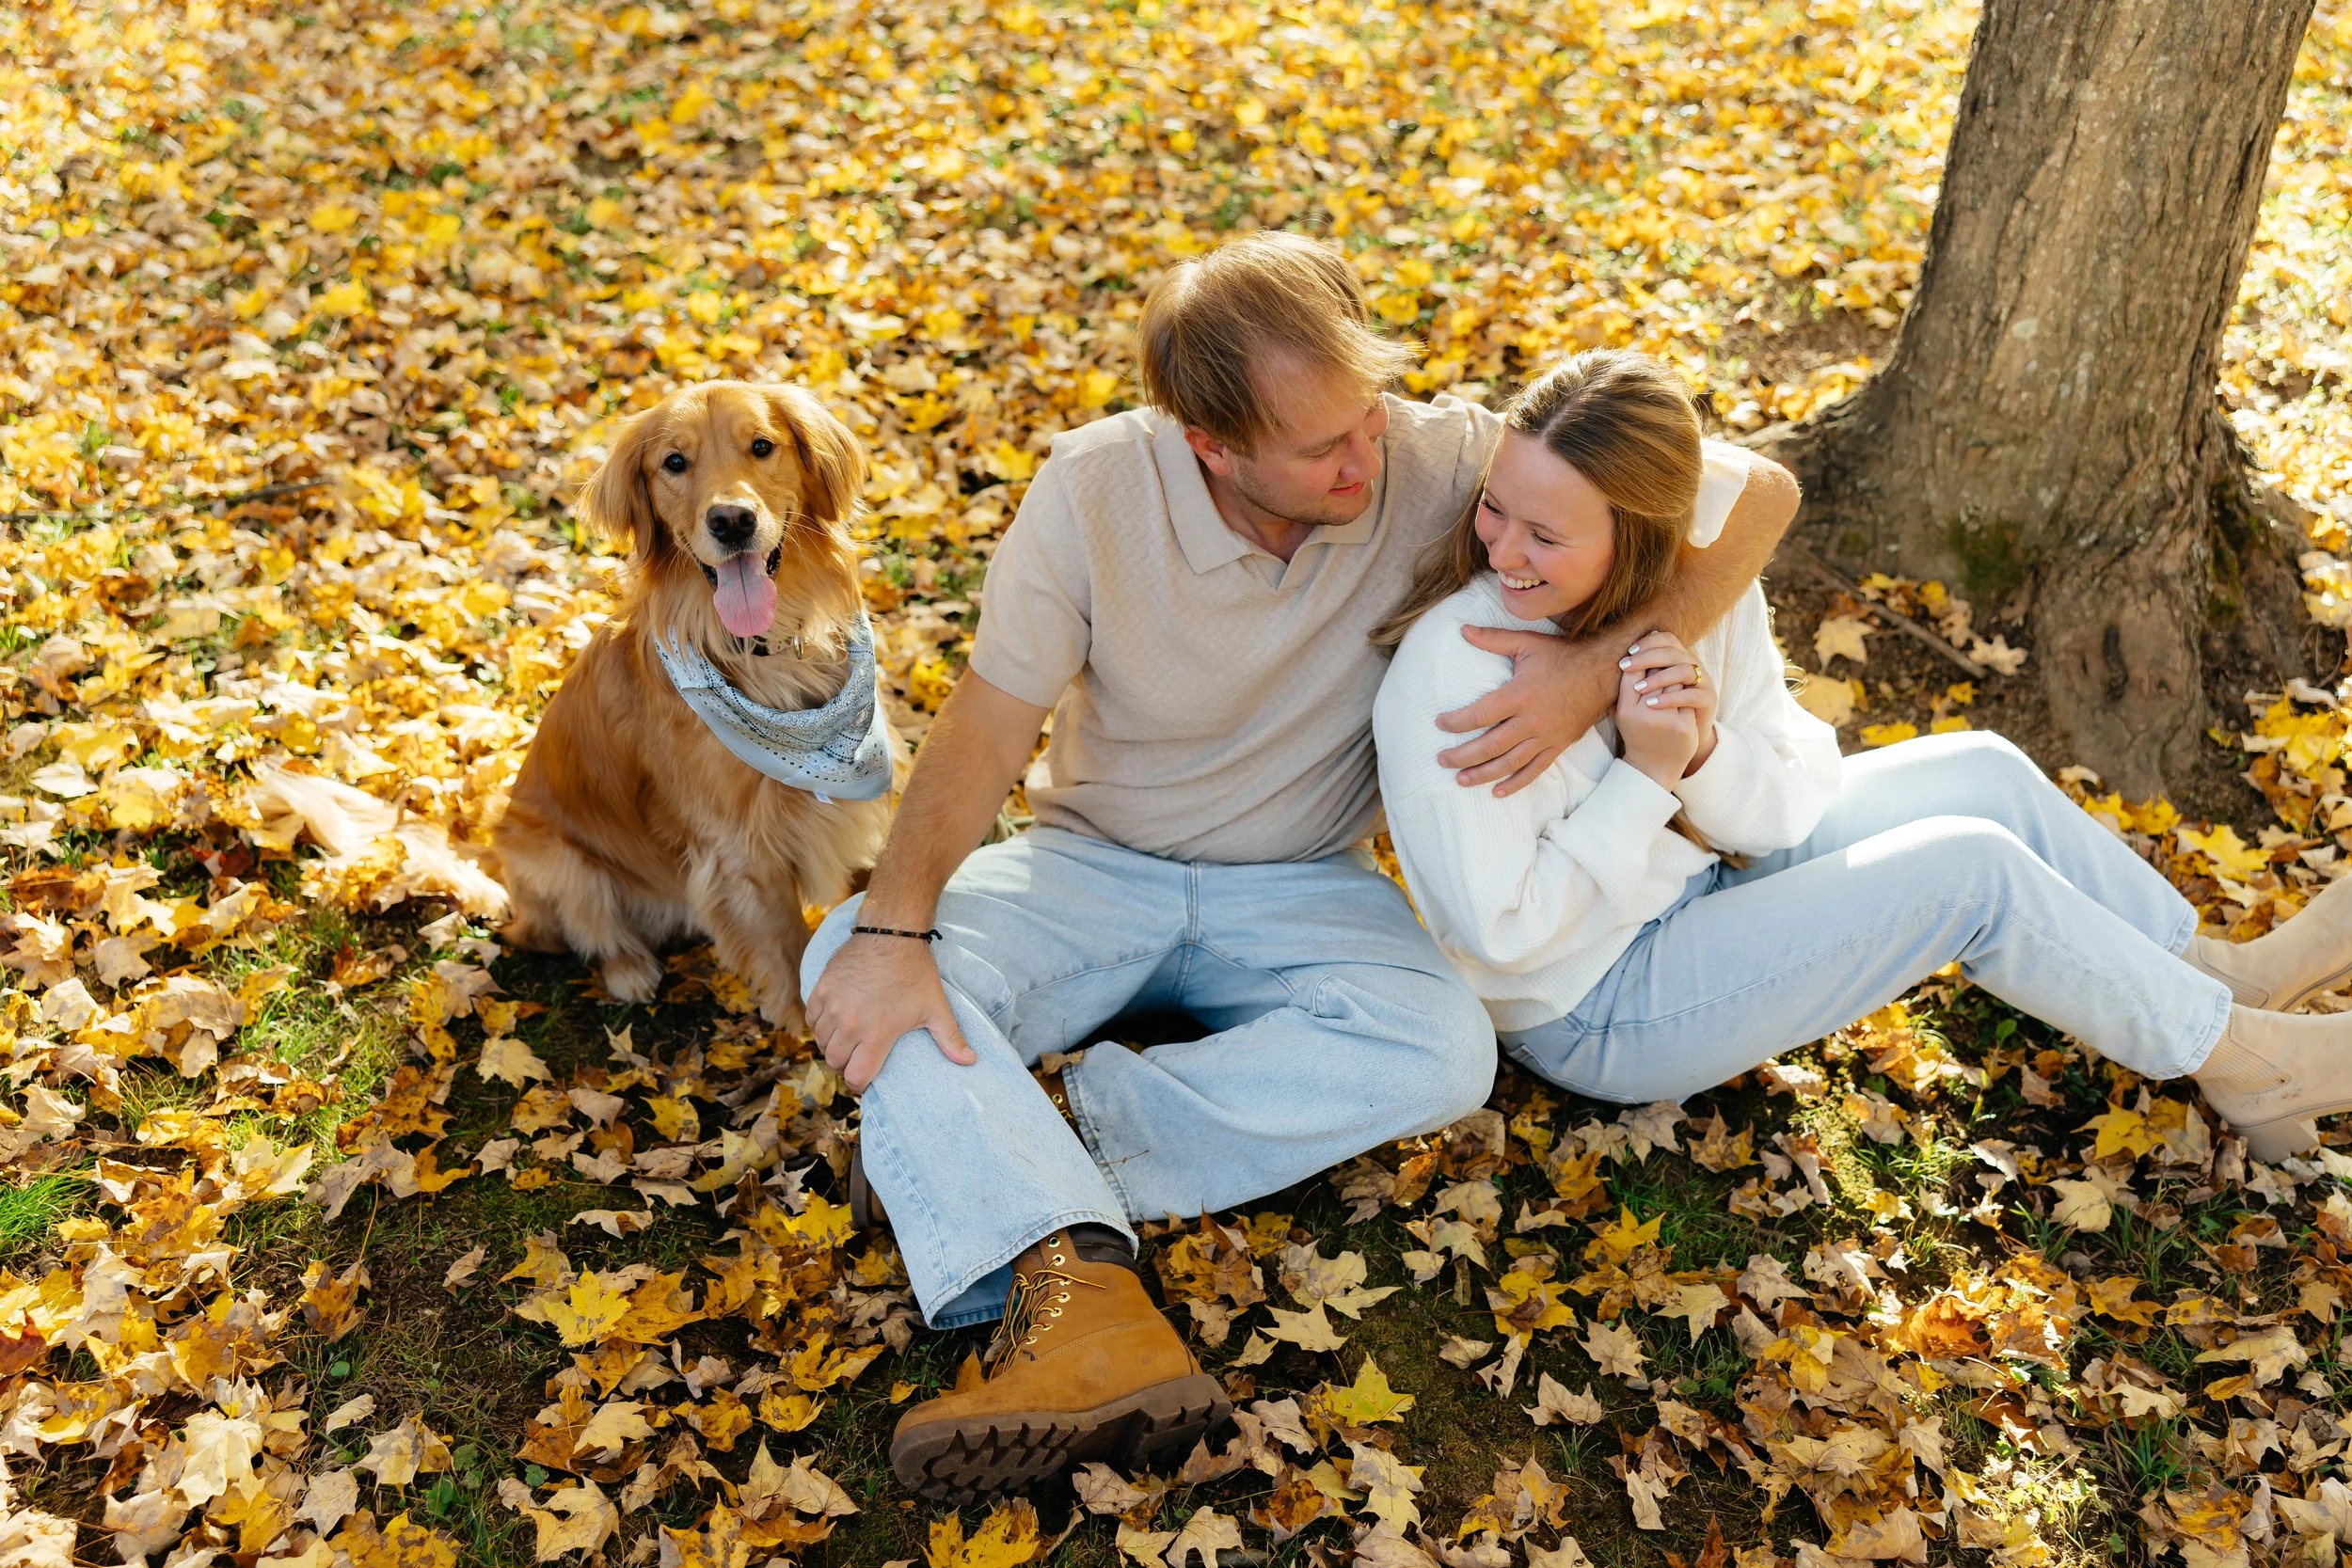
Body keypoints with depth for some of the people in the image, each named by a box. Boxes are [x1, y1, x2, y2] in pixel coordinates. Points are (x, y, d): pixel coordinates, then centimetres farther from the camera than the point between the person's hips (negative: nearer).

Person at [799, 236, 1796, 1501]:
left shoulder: (1436, 461, -17)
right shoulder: (1093, 489, -18)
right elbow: (986, 728, -15)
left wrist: (1602, 665, -34)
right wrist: (896, 926, -30)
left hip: (1298, 893, 0)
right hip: (1093, 870, 0)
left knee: (1444, 1050, -31)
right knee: (853, 962, -26)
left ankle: (978, 1150, -27)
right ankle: (1078, 1298, -42)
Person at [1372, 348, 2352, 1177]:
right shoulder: (1451, 681, -32)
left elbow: (1794, 802, -8)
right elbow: (1505, 934, -27)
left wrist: (1703, 753, -29)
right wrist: (1645, 777, -31)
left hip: (1703, 877, 7)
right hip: (1595, 1013, -7)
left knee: (1983, 774, 4)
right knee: (1970, 869, -14)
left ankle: (2224, 975, 22)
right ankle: (2235, 1060, 8)